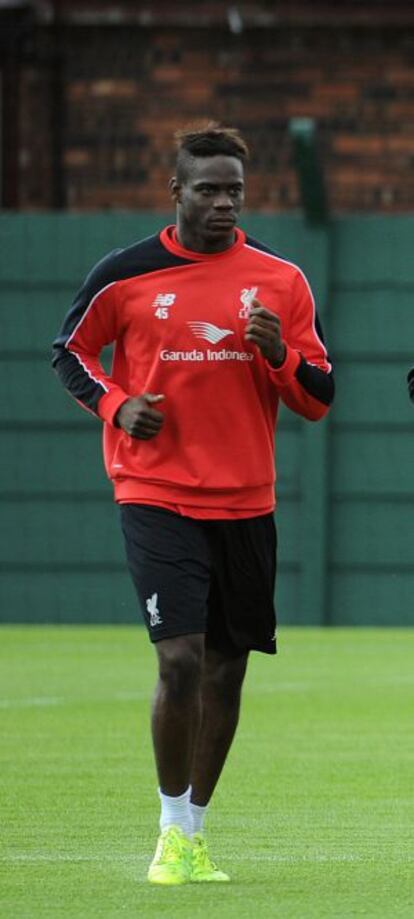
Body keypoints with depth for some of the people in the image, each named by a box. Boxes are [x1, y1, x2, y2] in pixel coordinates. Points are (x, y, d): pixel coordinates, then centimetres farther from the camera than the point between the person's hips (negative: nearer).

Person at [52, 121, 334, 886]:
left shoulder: (280, 279, 3)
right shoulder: (124, 275, -2)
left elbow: (318, 399, 6)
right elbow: (69, 353, 12)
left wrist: (279, 355, -15)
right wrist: (116, 405, -7)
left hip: (246, 504, 3)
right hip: (157, 498, -3)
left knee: (226, 671, 7)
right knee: (181, 663, -15)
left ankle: (194, 835, 21)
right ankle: (172, 831, 2)